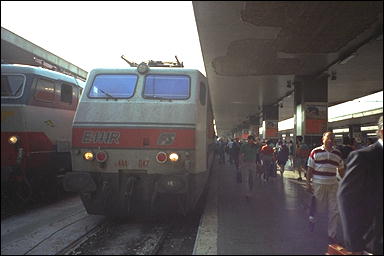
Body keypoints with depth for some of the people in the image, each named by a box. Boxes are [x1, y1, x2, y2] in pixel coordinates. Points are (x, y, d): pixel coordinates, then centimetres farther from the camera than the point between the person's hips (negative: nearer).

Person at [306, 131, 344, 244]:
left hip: (333, 185, 3)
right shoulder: (315, 152, -3)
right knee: (319, 208, 8)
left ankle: (332, 234, 14)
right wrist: (308, 183, -5)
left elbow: (341, 170, 13)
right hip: (318, 184, -3)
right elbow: (310, 169, -1)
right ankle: (312, 219, 40)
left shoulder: (338, 153, 6)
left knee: (334, 210, 2)